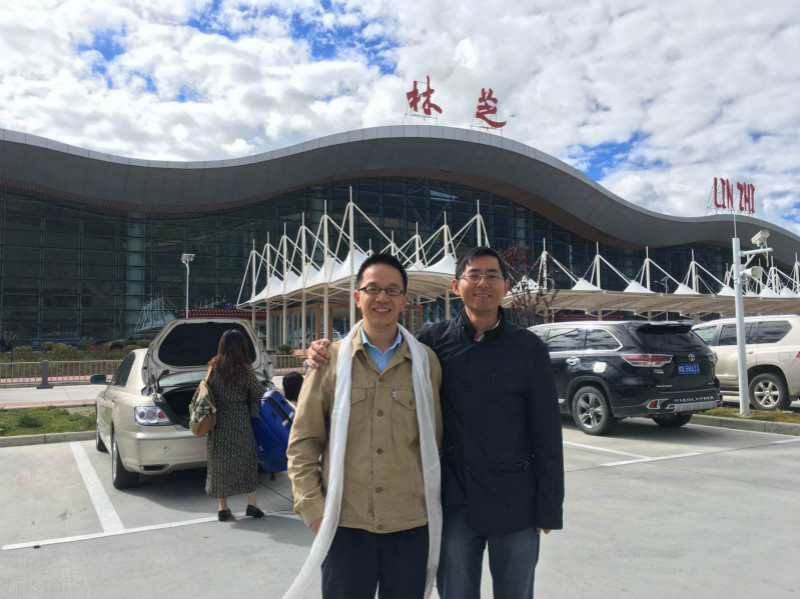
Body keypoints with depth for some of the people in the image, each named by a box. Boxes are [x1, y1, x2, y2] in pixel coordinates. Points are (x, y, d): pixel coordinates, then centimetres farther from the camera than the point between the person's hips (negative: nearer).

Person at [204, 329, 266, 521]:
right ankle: (252, 504, 11)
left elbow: (207, 392, 8)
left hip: (218, 424, 4)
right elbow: (260, 392, -8)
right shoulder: (242, 369, -12)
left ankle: (223, 508, 17)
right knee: (247, 460, 9)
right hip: (239, 423, -4)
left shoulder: (213, 367, 2)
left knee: (220, 463, 11)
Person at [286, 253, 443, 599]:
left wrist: (434, 505, 6)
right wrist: (314, 511, -4)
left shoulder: (426, 362, 2)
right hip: (345, 524, 0)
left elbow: (435, 441, 7)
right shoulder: (331, 360, 0)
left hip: (412, 525, 1)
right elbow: (303, 444, 2)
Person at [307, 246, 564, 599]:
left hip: (514, 502, 0)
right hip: (454, 502, 1)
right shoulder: (433, 340, -2)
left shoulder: (528, 347, -4)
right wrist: (326, 355, -10)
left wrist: (548, 507, -4)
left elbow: (546, 432, -2)